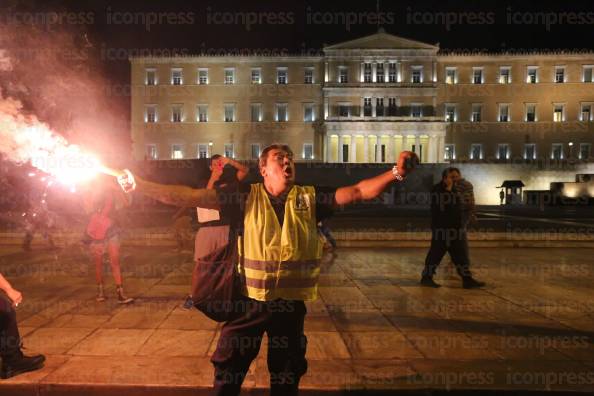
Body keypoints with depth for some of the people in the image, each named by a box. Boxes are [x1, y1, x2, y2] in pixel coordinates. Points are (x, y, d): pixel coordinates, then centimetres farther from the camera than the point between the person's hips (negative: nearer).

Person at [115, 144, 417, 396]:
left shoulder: (310, 198, -1)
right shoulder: (247, 197, -4)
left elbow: (357, 192, -8)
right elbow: (191, 197, -7)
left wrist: (396, 172, -21)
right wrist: (140, 185, -11)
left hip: (291, 302, 1)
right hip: (249, 300, -1)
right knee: (228, 370, 12)